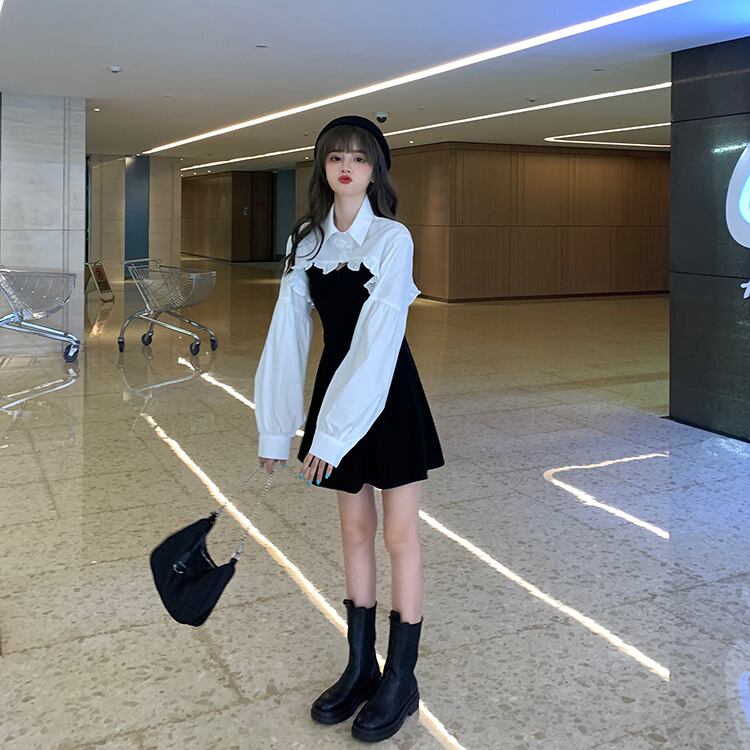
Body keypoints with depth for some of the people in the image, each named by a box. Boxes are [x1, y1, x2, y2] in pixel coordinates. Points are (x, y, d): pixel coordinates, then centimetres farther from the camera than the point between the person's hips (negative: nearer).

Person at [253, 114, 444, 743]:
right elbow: (287, 335, -1)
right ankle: (361, 668, 28)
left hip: (391, 396, -5)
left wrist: (334, 432, -24)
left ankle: (400, 680, 17)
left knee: (400, 535, 4)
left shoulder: (393, 239, -13)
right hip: (336, 390, 5)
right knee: (355, 532, 14)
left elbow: (379, 339, -21)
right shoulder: (305, 241, 3)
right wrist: (275, 427, -4)